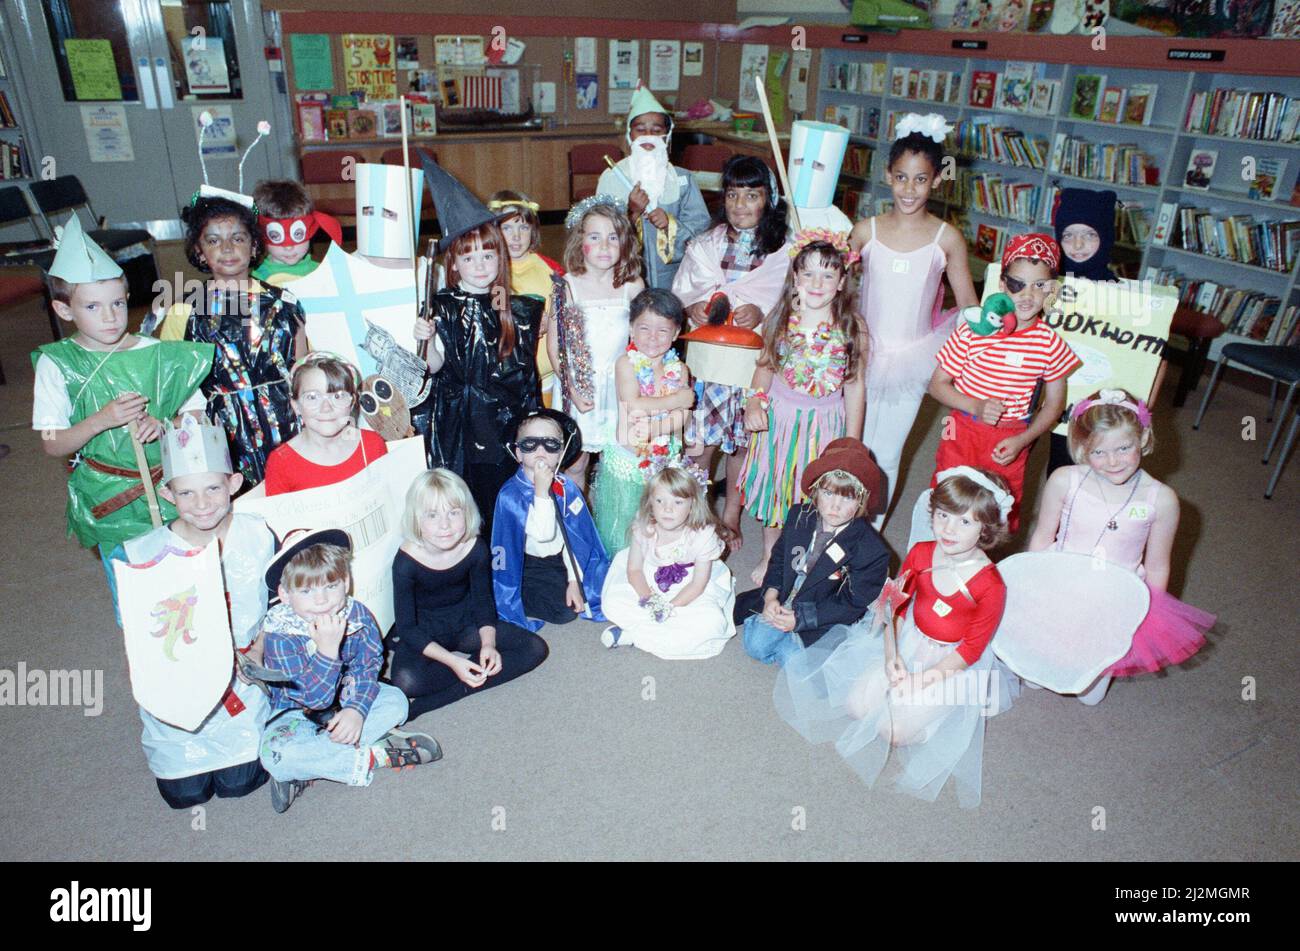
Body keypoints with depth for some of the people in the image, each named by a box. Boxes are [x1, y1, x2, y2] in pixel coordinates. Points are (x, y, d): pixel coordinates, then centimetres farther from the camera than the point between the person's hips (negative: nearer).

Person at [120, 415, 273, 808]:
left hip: (242, 679, 0)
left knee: (239, 782, -2)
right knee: (186, 794, 2)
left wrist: (259, 651, -13)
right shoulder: (145, 553, -14)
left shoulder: (257, 535, -12)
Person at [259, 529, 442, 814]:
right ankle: (374, 756, -23)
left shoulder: (358, 615, -16)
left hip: (346, 701, 5)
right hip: (297, 713, -4)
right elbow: (313, 696, -31)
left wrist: (356, 709, -25)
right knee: (275, 753, -34)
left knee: (395, 701, -18)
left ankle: (305, 771, -22)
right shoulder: (280, 633, -27)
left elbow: (367, 668, -7)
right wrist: (328, 648, -44)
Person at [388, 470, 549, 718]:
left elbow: (483, 602, -4)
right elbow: (407, 628, -20)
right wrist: (452, 661, -31)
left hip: (465, 624, 4)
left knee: (535, 649, -12)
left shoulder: (475, 548, -17)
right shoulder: (406, 561, -25)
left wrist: (488, 644, -22)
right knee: (405, 682, -35)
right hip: (424, 634, -4)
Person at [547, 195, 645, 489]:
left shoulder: (633, 286, -3)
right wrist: (572, 390, -10)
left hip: (619, 387, 1)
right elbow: (554, 344, -4)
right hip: (576, 385, -1)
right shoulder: (567, 286, -8)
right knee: (575, 462, 9)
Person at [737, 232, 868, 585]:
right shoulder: (781, 319, -7)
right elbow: (765, 366, 5)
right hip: (780, 418, 2)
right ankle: (769, 556, 38)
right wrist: (754, 402, -15)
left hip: (825, 423, -1)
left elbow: (854, 385, -5)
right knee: (774, 486, 16)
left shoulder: (851, 327, -11)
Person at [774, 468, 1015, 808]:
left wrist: (923, 679, -19)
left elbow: (972, 649, -17)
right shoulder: (920, 554, -13)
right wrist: (891, 654, -13)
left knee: (894, 731, -11)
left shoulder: (989, 586, -26)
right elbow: (896, 605, 0)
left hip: (952, 662, -4)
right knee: (857, 704, -6)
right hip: (907, 643, 4)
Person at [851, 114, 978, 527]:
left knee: (886, 457, 10)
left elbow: (968, 305, 1)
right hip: (862, 356, 1)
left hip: (911, 362, -1)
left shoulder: (947, 239, -6)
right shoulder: (865, 231, -5)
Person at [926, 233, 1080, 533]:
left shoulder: (1051, 344, -6)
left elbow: (1054, 404, 5)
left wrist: (1022, 441, -9)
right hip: (963, 433, -1)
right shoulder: (973, 331, -11)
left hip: (1011, 444, 2)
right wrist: (976, 407, -21)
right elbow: (937, 384, -5)